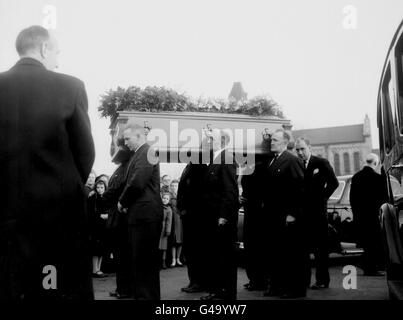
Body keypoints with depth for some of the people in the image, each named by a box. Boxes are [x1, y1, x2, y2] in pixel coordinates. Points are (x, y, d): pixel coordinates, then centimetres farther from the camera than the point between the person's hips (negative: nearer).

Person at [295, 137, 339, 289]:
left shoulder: (321, 163, -3)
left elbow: (334, 183, -4)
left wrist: (322, 197, -6)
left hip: (317, 210, -4)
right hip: (302, 211, 4)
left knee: (320, 246, 3)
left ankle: (322, 280, 9)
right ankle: (304, 278, 18)